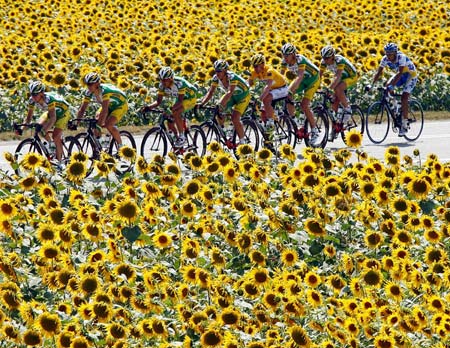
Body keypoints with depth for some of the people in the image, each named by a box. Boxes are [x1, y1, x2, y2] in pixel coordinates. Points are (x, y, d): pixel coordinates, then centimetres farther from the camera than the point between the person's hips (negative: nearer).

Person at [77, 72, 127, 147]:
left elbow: (105, 109, -42)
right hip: (110, 106, 7)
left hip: (120, 105, -7)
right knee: (96, 122, -12)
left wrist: (100, 123, -49)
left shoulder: (104, 90, -36)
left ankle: (120, 146, -9)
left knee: (108, 125, -25)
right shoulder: (89, 92, -17)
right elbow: (82, 109, -14)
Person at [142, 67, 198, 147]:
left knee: (175, 113, -31)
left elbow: (180, 101, -38)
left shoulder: (179, 83, -35)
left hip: (190, 98, -7)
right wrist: (149, 107, -30)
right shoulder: (162, 85, -16)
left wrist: (171, 109, -53)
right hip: (180, 99, 7)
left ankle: (182, 137, -19)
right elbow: (158, 101, -12)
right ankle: (177, 137, 13)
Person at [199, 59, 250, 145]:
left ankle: (242, 142, -7)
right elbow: (210, 92, -18)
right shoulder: (216, 78, -18)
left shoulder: (232, 77, -35)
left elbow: (230, 92, -47)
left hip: (243, 95, -6)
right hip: (232, 96, 6)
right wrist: (202, 103, -33)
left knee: (235, 118, -22)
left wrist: (221, 104, -61)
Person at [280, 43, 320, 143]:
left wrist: (291, 90, -54)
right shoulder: (285, 61, -15)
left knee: (304, 105, -19)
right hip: (302, 79, 6)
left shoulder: (300, 60, -33)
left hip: (313, 78, -6)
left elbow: (300, 77, -43)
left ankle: (314, 130, -6)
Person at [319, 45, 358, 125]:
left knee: (337, 89, -34)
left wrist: (330, 88, -55)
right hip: (342, 77, 6)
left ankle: (347, 109, -19)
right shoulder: (324, 62, -16)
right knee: (334, 105, -6)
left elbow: (338, 76, -44)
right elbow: (319, 75, -14)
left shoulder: (339, 60, -34)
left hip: (351, 76, -6)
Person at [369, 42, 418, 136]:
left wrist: (392, 85, -52)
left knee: (404, 98, -20)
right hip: (401, 75, 7)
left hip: (411, 75, -6)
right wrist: (372, 85, -30)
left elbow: (400, 73, -42)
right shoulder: (385, 59, -17)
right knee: (387, 85, -19)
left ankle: (404, 125, -15)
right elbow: (378, 72, -17)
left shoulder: (401, 57, -33)